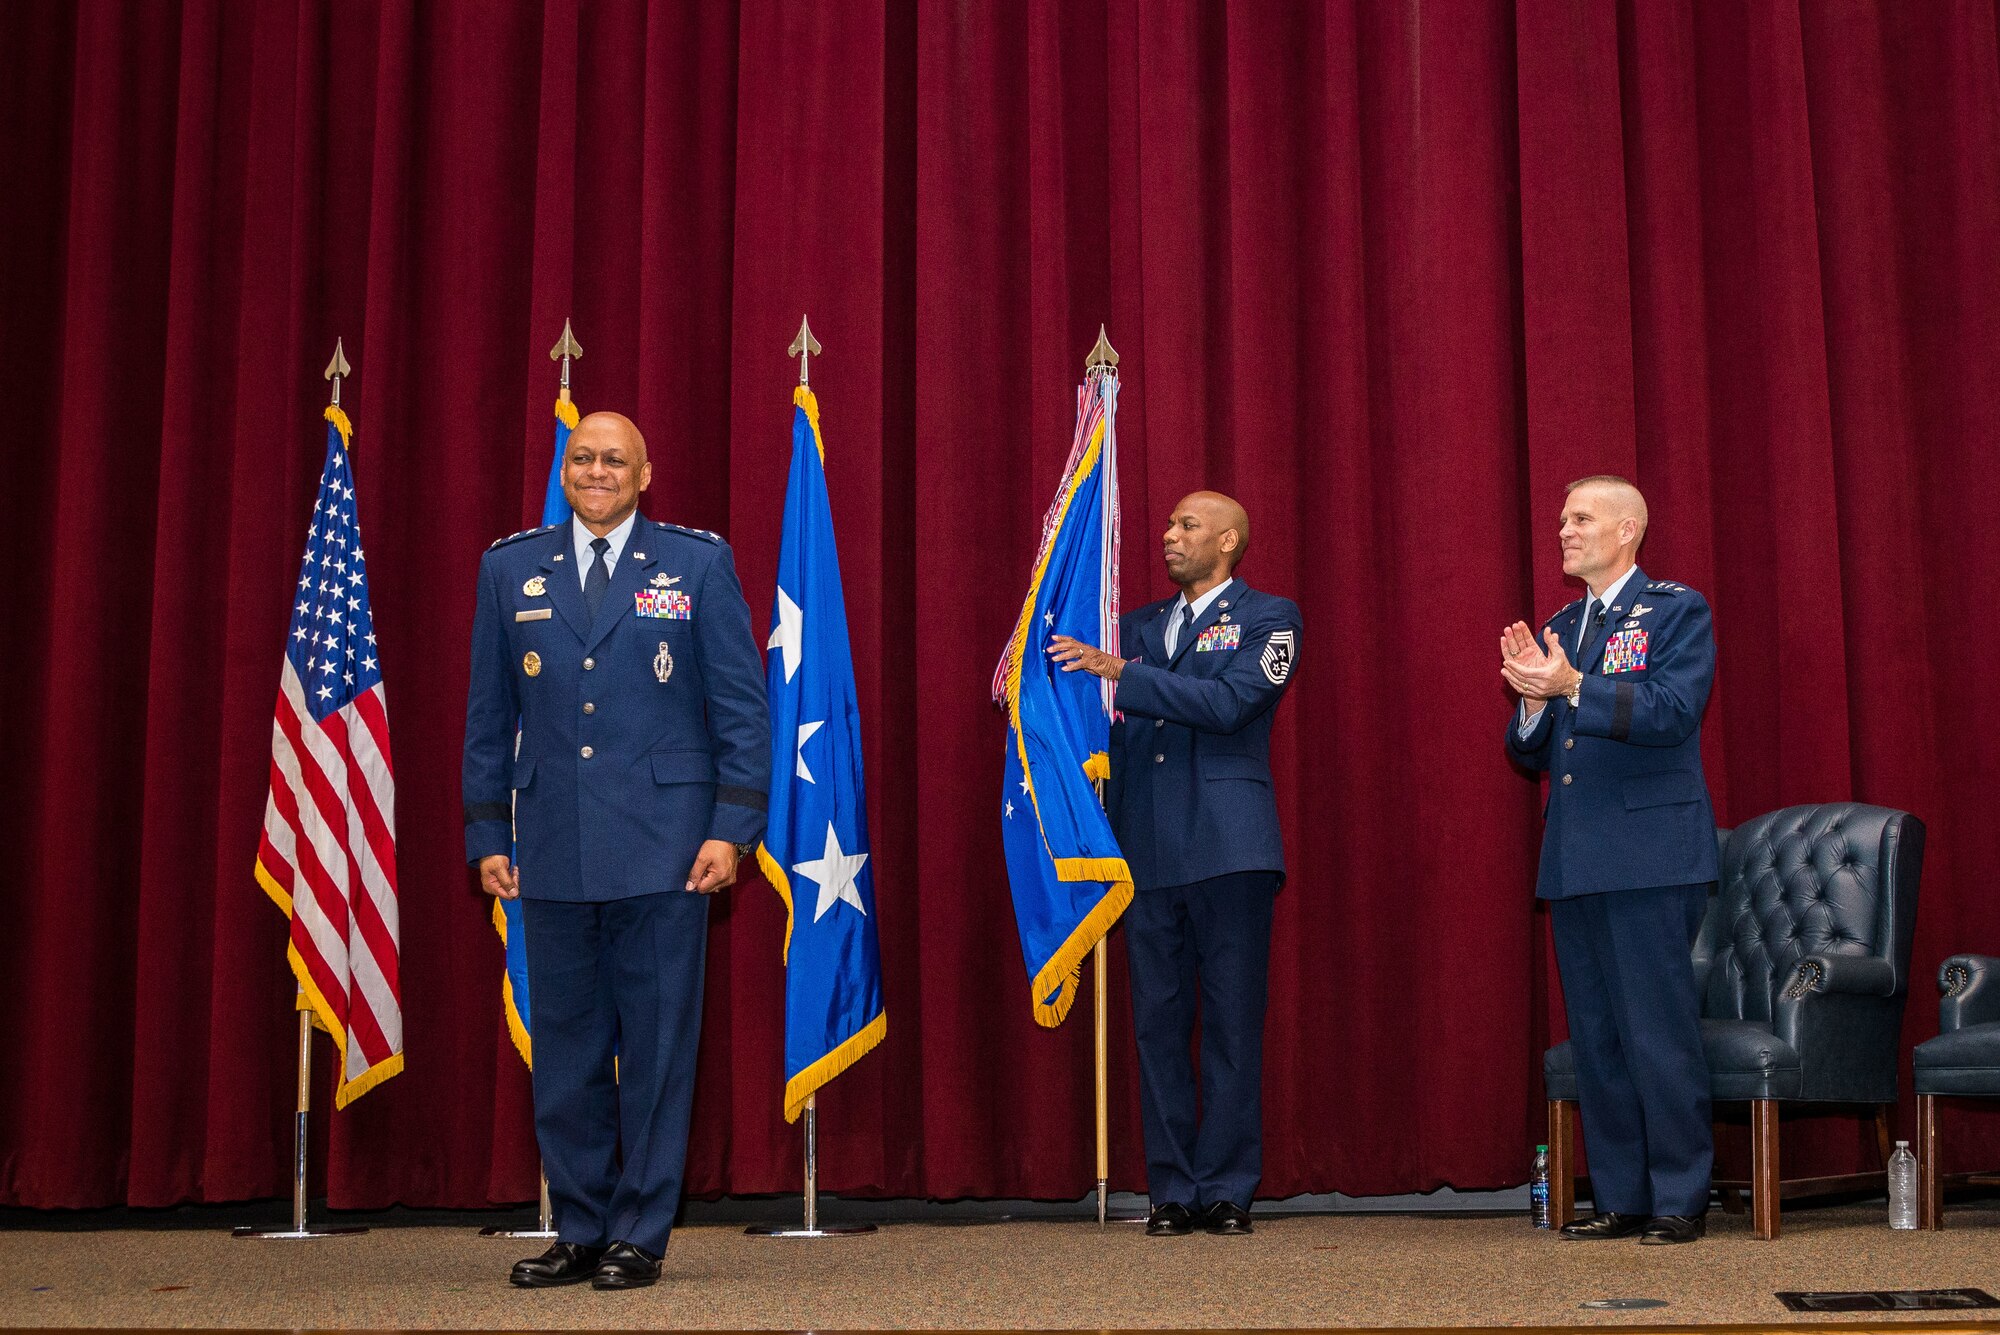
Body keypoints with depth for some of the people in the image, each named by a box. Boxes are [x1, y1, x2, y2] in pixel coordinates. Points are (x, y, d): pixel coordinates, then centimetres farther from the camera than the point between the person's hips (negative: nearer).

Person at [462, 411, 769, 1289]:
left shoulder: (698, 564, 3)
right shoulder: (510, 569, 11)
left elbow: (742, 705, 1)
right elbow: (488, 716, 13)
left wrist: (732, 826, -6)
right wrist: (486, 835, 7)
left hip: (661, 848, -2)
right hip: (553, 853, 3)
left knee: (657, 1044, 2)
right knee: (565, 1049, 8)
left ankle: (641, 1235, 12)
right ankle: (580, 1231, 19)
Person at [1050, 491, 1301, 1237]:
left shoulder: (1268, 618, 4)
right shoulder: (1137, 626, 20)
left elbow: (1228, 702, -12)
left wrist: (1119, 672, -15)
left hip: (1228, 847, -4)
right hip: (1148, 852, 5)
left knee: (1232, 1026, -1)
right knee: (1158, 1025, 4)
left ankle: (1226, 1190, 5)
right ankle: (1172, 1190, 10)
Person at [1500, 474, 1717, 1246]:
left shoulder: (1677, 611, 0)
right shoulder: (1557, 628, 18)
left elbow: (1673, 712, -16)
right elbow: (1531, 754, 16)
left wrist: (1574, 687, -22)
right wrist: (1534, 701, -4)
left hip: (1649, 856, -7)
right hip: (1574, 862, 7)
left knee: (1660, 1032, -4)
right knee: (1595, 1037, 9)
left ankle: (1679, 1199, 4)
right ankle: (1620, 1197, 17)